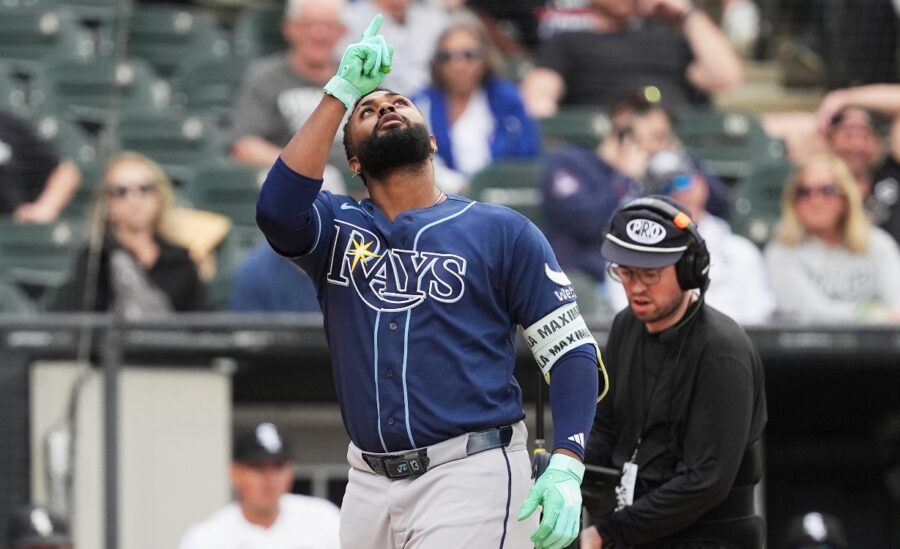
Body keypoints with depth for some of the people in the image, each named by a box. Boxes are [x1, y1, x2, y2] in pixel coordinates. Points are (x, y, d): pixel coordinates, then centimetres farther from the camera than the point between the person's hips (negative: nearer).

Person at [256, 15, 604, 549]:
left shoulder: (502, 232, 4)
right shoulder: (338, 229, 11)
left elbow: (574, 353, 0)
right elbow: (278, 211, -13)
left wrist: (566, 468, -15)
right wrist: (341, 93, -8)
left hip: (469, 477, -4)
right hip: (370, 484, 4)